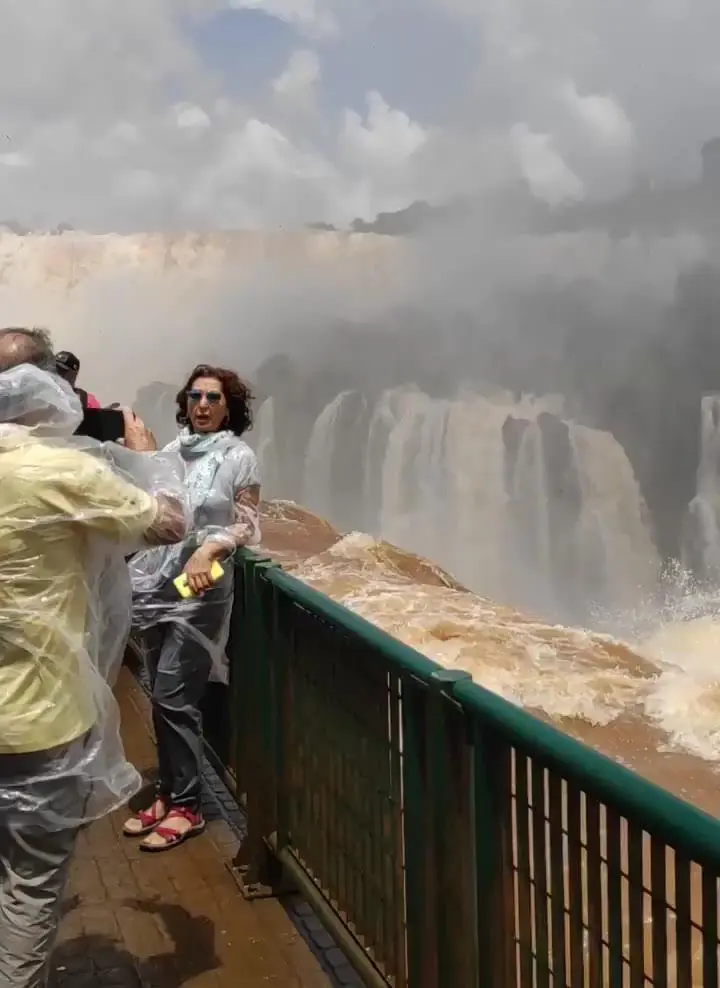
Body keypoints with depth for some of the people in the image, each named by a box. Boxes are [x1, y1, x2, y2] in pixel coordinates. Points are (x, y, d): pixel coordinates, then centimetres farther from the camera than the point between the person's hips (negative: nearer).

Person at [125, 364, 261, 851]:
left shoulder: (239, 457, -4)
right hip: (154, 584, 5)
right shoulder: (172, 451, 10)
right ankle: (168, 793, 25)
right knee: (164, 697, 11)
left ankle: (187, 807, 8)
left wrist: (209, 549, -21)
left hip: (199, 590, -5)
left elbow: (246, 526, -6)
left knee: (173, 698, -6)